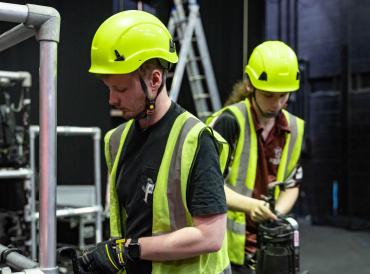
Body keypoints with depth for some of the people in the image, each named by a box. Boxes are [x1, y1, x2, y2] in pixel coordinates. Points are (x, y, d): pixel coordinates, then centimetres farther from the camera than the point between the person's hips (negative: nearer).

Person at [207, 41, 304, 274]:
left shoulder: (293, 129, 5)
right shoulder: (229, 121, -15)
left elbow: (291, 184, 13)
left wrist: (277, 214, -6)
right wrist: (249, 204, -30)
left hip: (266, 243, 6)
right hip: (226, 244, -6)